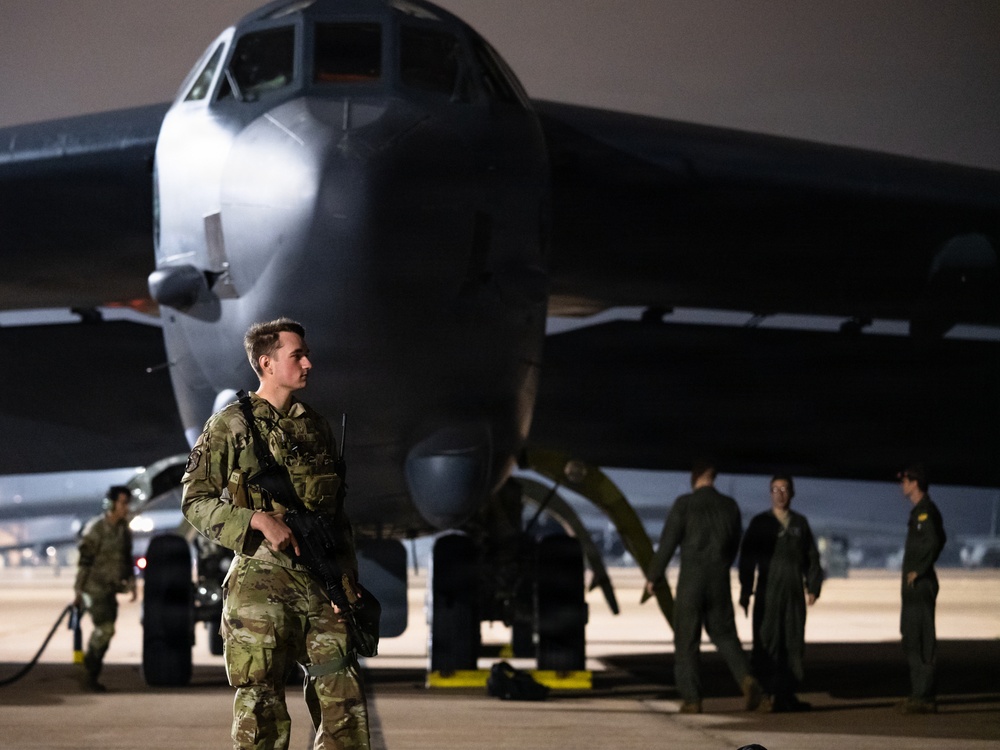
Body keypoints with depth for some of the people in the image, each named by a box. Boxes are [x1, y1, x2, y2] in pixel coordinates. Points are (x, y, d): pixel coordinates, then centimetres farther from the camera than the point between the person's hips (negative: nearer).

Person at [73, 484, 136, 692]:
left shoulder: (124, 530, 8)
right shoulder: (95, 528, -14)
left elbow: (127, 559, 18)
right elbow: (84, 561, -13)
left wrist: (131, 583, 12)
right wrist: (78, 589, -13)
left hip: (111, 589, 7)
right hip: (95, 587, -7)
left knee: (104, 632, 7)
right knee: (105, 629, -15)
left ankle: (92, 675, 15)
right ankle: (90, 672, 0)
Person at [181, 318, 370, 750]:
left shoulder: (316, 428, 15)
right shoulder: (230, 426, -1)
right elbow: (195, 501, -4)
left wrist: (348, 580, 10)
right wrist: (260, 520, -17)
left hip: (321, 585, 5)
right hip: (261, 584, -5)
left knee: (346, 705, 2)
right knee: (262, 713, -2)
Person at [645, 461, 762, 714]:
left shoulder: (683, 504, -8)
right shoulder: (730, 506, 3)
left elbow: (667, 544, -8)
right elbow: (734, 546, 12)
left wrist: (652, 577, 4)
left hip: (690, 582, -3)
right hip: (720, 583, 3)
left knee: (686, 641, 5)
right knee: (724, 634, 14)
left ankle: (691, 699, 2)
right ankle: (745, 678, -10)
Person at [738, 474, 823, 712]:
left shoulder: (800, 523, 13)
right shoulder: (759, 523, 6)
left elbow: (811, 557, 12)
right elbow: (747, 558, 3)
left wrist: (813, 586, 2)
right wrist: (745, 590, -3)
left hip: (794, 593, 2)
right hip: (768, 592, -2)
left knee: (794, 643, 1)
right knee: (767, 642, -8)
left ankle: (787, 694, 7)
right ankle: (770, 694, -5)